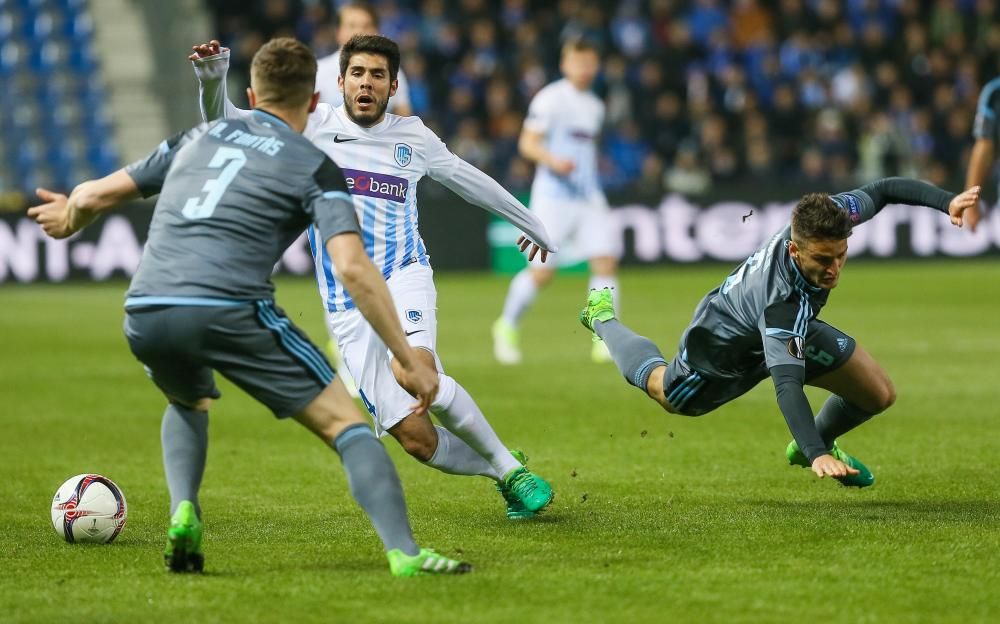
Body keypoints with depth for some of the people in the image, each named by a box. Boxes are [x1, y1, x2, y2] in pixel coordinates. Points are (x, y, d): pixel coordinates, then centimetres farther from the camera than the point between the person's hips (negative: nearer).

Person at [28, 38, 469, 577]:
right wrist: (409, 360, -2)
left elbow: (93, 196, 28)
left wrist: (69, 219, 52)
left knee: (188, 401, 37)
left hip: (144, 315, 4)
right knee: (344, 423, 4)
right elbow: (353, 268, -5)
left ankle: (183, 513, 13)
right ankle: (404, 553, -12)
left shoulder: (197, 139, 24)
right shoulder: (314, 168, 10)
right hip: (228, 311, -4)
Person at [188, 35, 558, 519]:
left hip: (404, 278, 0)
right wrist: (213, 82, -27)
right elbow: (228, 125, -5)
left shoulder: (412, 136, 8)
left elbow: (466, 179, 25)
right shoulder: (312, 127, 3)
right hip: (346, 306, 0)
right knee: (414, 437, -12)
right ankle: (504, 473, 14)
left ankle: (508, 465, -14)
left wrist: (531, 224, 37)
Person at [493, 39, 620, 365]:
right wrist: (553, 161, -26)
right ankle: (507, 327, 14)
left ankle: (604, 339, -4)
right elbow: (527, 143, -10)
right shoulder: (550, 99, -6)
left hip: (589, 195, 6)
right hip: (553, 195, -6)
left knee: (606, 262, -8)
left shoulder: (595, 106, 16)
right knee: (542, 271, -8)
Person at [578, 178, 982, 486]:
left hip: (790, 328, 6)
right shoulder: (783, 300, -50)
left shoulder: (831, 216, -34)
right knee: (666, 394, 24)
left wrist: (947, 202, -28)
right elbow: (787, 383, -55)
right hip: (726, 344, -6)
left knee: (878, 395, -3)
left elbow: (883, 190, -15)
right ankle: (602, 317, 51)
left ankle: (814, 441, 30)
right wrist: (818, 456, -64)